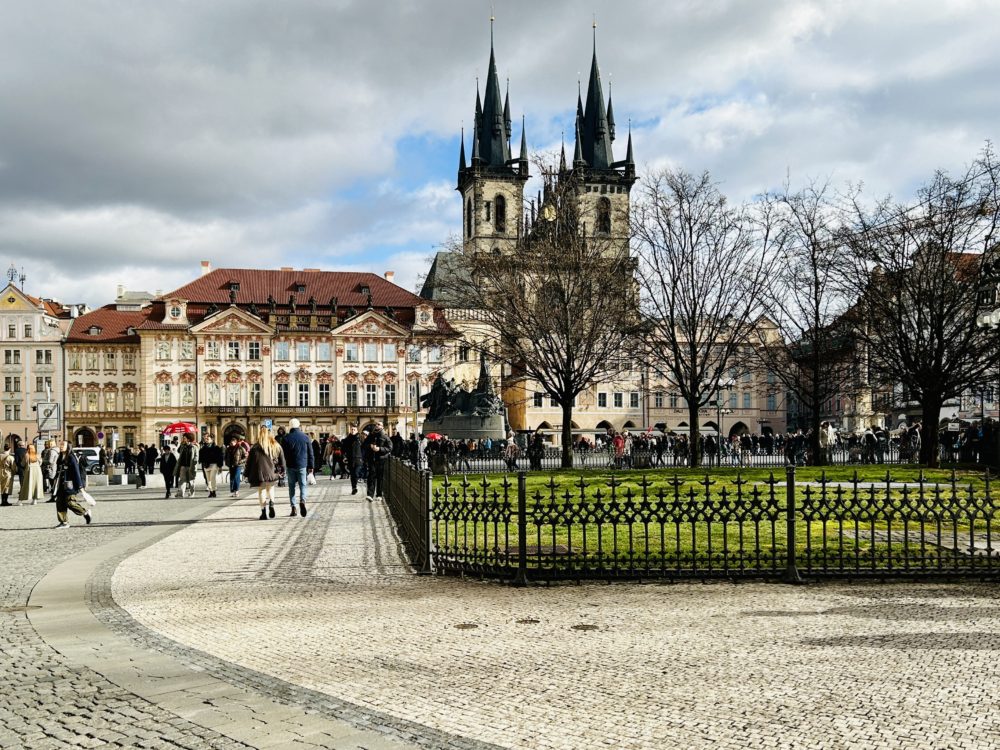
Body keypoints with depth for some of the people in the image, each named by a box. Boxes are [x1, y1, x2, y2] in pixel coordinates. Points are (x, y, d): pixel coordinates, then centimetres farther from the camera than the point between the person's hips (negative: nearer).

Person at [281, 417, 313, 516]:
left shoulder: (286, 438, -5)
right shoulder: (305, 437, 1)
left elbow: (282, 453, -4)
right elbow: (310, 453, 4)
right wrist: (310, 466, 11)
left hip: (290, 466, -1)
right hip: (302, 465, 1)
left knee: (291, 486, 8)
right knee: (302, 485, 6)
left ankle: (293, 507, 5)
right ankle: (302, 501, -20)